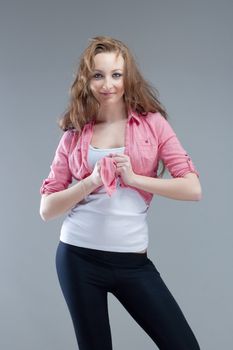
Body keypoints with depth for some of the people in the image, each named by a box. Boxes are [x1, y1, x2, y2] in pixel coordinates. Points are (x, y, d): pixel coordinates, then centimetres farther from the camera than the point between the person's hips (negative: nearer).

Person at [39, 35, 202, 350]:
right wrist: (91, 182, -15)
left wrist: (133, 178, -15)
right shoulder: (74, 136, 2)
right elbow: (47, 209, 0)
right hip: (78, 257, 1)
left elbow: (193, 188, -7)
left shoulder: (153, 123, 0)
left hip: (132, 260, 0)